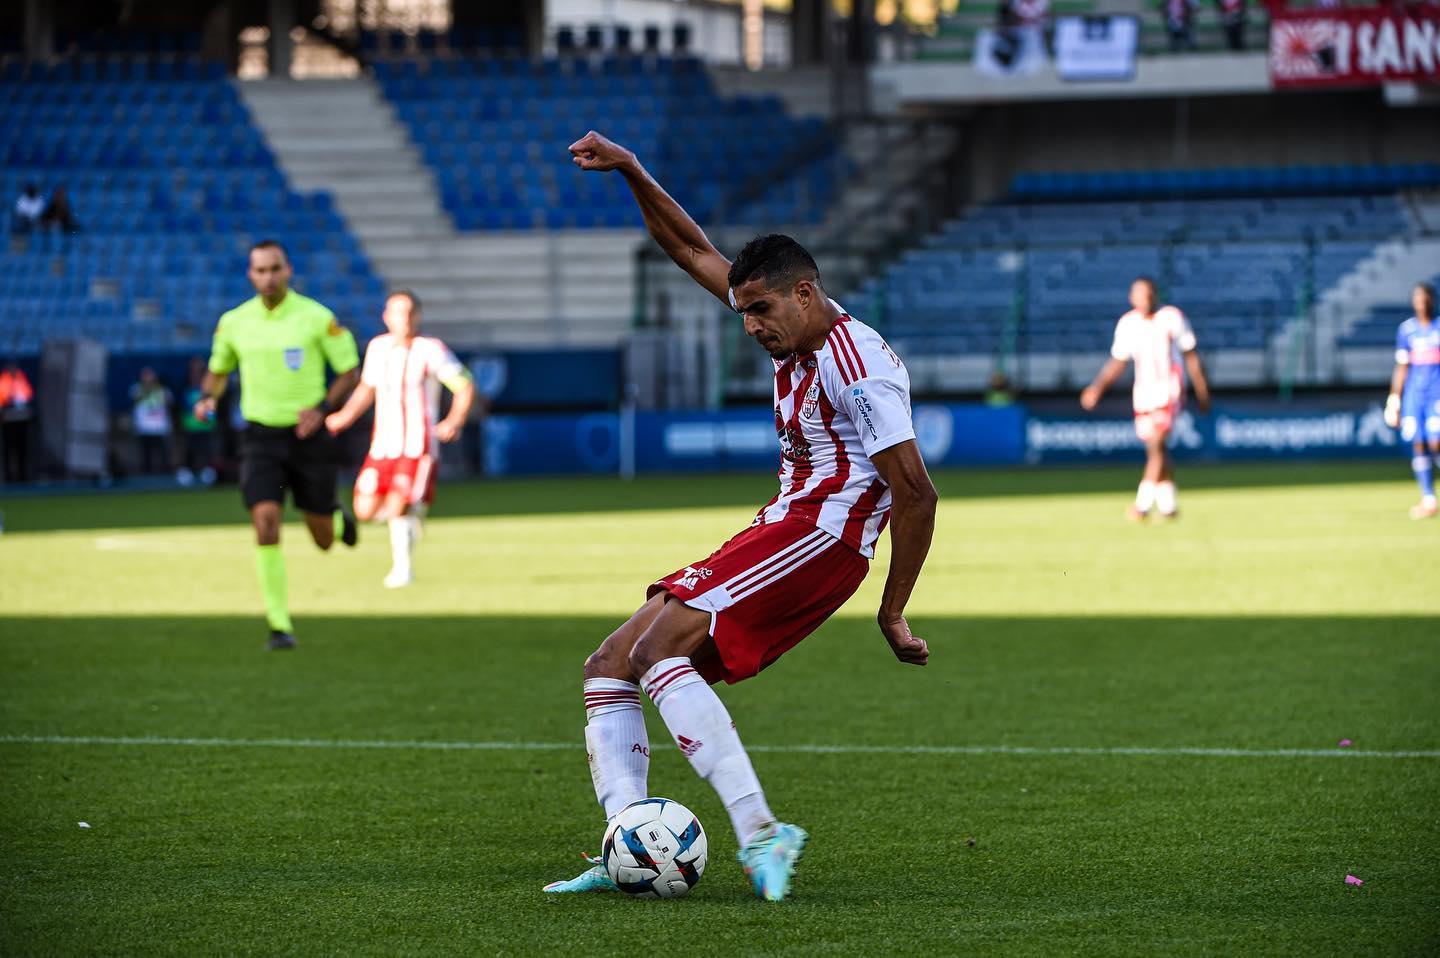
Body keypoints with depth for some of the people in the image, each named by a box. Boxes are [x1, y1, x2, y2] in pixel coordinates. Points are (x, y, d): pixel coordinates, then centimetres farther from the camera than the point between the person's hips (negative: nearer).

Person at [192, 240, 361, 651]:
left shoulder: (316, 317, -9)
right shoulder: (233, 322, 0)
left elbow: (350, 371, -2)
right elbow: (218, 370, 17)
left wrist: (322, 407, -18)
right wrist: (208, 399, -5)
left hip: (307, 435, -1)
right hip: (261, 436, 1)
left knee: (324, 540, 8)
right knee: (266, 523, -18)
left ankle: (338, 519, 48)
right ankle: (280, 625, -11)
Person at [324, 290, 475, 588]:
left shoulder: (430, 350, -10)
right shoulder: (377, 348, 6)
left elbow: (465, 386, -6)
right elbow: (367, 387, 22)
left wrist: (454, 421, -20)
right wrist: (346, 416, 8)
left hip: (418, 447, -5)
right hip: (383, 446, 5)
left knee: (398, 507, -17)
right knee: (365, 510, -2)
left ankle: (402, 566, 6)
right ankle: (410, 513, 28)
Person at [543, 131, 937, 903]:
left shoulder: (856, 363, -15)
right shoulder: (798, 328, 13)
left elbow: (915, 492, -18)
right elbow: (694, 253, 24)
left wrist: (893, 613, -16)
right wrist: (631, 173, 13)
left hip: (822, 537, -10)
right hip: (779, 533, 10)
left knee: (659, 651, -25)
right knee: (609, 665, 3)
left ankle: (759, 832, -33)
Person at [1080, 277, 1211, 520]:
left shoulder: (1172, 318, -5)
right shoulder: (1126, 324, 4)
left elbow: (1191, 357, 2)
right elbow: (1117, 363, 11)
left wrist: (1202, 392, 5)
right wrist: (1097, 387, -3)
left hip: (1169, 391, -4)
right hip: (1143, 392, 4)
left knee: (1157, 445, -18)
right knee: (1155, 449, 7)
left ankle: (1143, 503, -20)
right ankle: (1167, 505, 17)